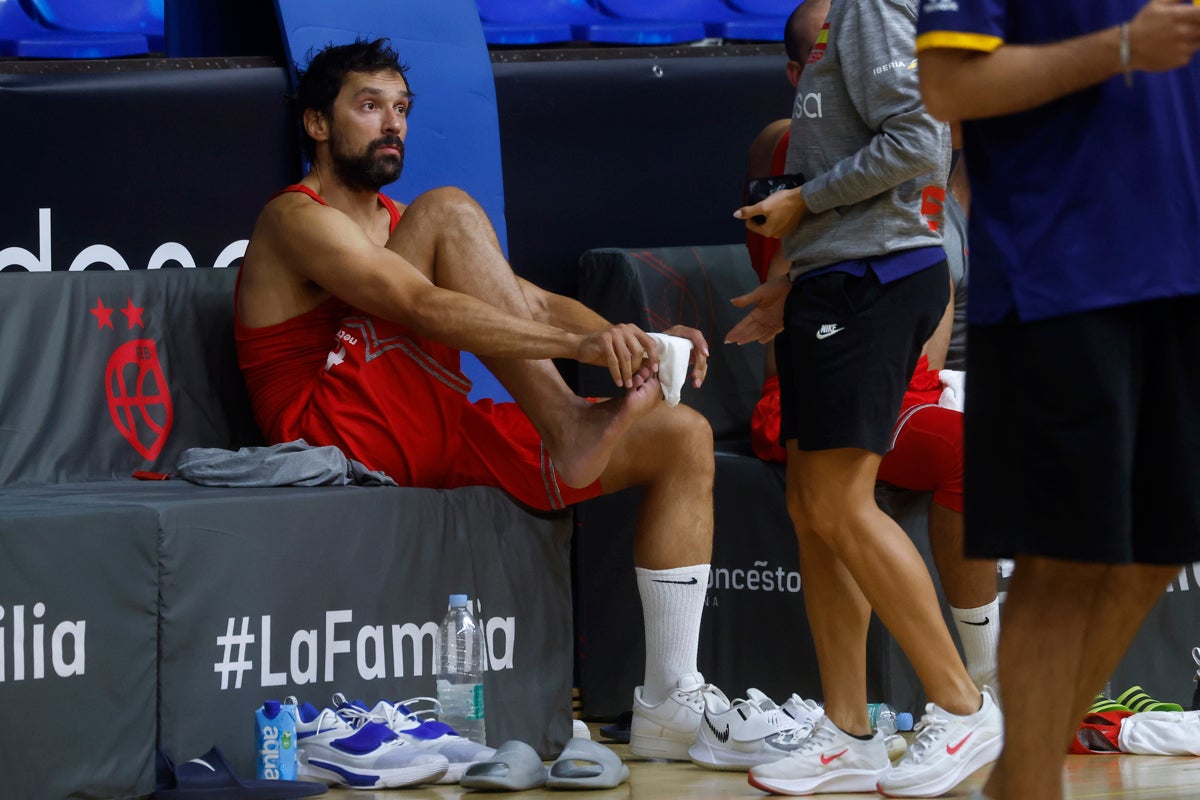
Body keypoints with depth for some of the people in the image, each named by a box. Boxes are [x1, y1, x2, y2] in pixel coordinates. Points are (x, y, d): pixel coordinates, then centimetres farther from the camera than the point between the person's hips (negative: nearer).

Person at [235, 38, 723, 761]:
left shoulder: (400, 224, 25)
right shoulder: (297, 219, -4)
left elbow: (533, 304, 14)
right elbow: (421, 307, -21)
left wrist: (637, 344, -7)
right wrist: (577, 343, -30)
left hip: (441, 440, 8)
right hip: (348, 444, -8)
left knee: (683, 438, 0)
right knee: (450, 210, -18)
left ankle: (669, 703, -7)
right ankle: (570, 427, -26)